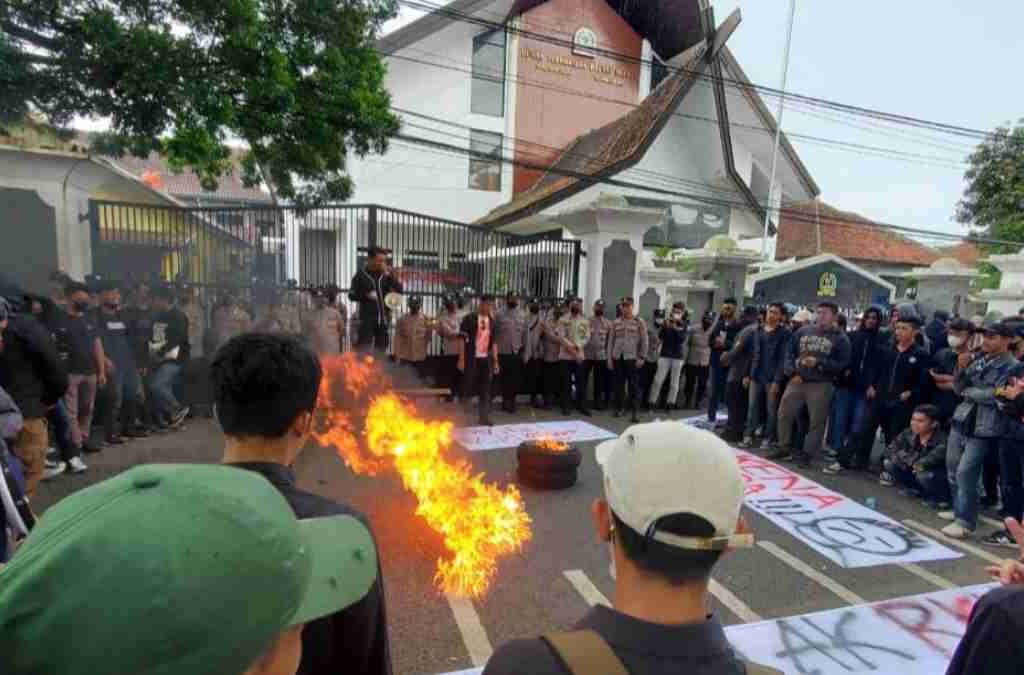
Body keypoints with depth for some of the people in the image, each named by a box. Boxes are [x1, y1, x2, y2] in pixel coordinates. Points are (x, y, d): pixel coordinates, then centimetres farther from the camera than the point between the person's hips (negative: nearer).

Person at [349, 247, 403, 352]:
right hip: (367, 318, -3)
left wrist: (390, 276, -12)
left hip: (384, 319, 3)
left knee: (381, 350, 11)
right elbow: (352, 295, 1)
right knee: (363, 350, -7)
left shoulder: (386, 275, 6)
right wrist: (366, 295, -16)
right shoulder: (361, 275, 0)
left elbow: (400, 290, -1)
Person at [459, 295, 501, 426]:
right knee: (469, 387, 2)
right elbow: (462, 339, -8)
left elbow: (494, 342, 13)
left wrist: (495, 361, 9)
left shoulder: (492, 321, 9)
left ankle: (484, 417, 14)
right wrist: (461, 359, -13)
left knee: (485, 389, 6)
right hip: (472, 359, -4)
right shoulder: (470, 318, -6)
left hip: (486, 359, 5)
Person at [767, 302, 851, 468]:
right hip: (797, 381, 3)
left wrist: (818, 363, -18)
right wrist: (792, 372, -3)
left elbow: (843, 364, -8)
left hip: (821, 385, -3)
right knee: (784, 413, 6)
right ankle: (784, 447, 21)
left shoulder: (840, 338, -2)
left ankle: (807, 453, 14)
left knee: (817, 421, 2)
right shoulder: (803, 332, 8)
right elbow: (790, 353, 10)